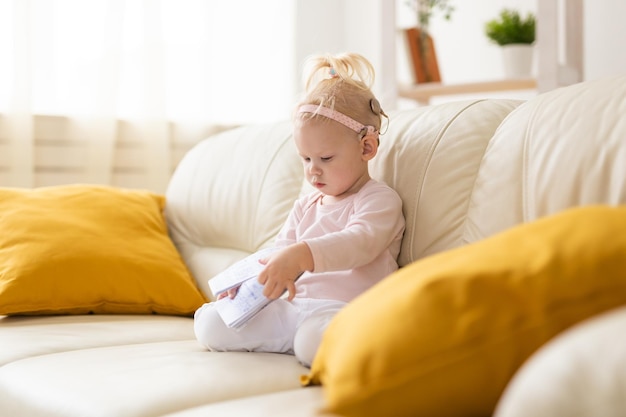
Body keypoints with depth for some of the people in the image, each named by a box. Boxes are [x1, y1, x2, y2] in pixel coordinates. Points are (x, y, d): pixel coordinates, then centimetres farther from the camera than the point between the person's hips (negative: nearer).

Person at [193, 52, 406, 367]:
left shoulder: (380, 199, -2)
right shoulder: (305, 207, 22)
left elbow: (359, 242, -21)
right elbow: (280, 255, 19)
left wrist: (300, 256, -37)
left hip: (343, 310, -7)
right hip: (294, 306, 7)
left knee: (314, 340, -40)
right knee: (208, 322, -5)